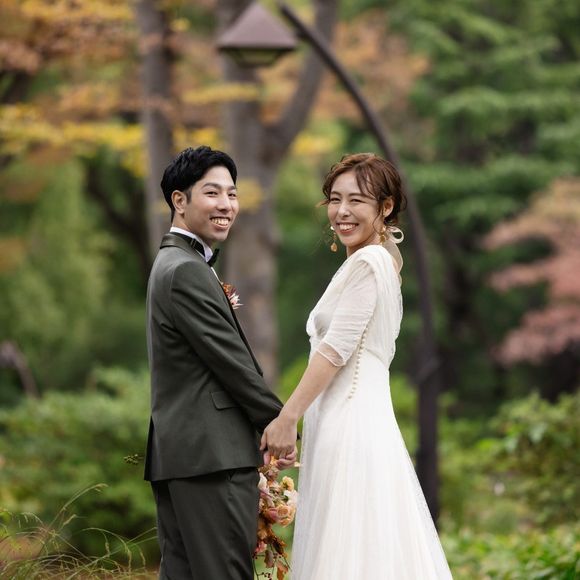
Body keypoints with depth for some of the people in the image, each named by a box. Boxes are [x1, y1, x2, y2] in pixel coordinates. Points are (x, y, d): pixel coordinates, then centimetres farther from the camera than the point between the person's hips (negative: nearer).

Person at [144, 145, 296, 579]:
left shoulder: (173, 263, 21)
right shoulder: (188, 271, -12)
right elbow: (231, 362, -14)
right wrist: (281, 425, -6)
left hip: (175, 452, 11)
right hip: (213, 453, -11)